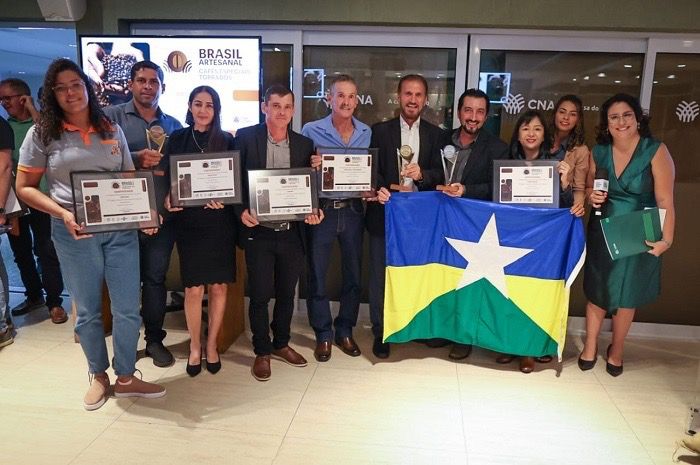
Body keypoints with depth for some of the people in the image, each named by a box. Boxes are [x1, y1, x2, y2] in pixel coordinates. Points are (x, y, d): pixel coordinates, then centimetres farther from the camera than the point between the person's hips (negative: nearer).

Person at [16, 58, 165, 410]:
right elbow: (25, 188, 1)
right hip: (74, 232, -2)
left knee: (127, 308, 5)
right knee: (88, 310, 11)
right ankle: (98, 376, 32)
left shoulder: (112, 130, 8)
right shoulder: (42, 133, 1)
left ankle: (126, 378, 24)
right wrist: (63, 214, -15)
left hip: (120, 229, 2)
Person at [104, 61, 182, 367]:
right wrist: (136, 159, -22)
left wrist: (167, 168, -9)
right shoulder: (112, 117, 3)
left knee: (156, 278, 9)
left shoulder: (173, 125, 13)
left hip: (162, 215, 2)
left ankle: (155, 338, 21)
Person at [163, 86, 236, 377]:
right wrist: (169, 200, -14)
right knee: (193, 288, 2)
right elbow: (168, 179, 6)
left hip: (220, 222, 0)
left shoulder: (226, 140, 4)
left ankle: (211, 345, 22)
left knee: (218, 286, 5)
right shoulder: (177, 139, 6)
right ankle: (195, 346, 21)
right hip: (188, 221, 0)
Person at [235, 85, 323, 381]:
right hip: (258, 231, -3)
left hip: (292, 232, 3)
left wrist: (313, 212, -8)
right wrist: (241, 210, -16)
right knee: (260, 295, 5)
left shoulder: (304, 144, 6)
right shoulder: (245, 137, -2)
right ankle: (262, 352, 24)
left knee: (286, 293, 15)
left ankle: (281, 344, 35)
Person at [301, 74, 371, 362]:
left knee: (353, 273, 11)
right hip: (321, 209, -3)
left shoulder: (367, 133, 5)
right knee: (317, 274, 5)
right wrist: (313, 166, -25)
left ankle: (345, 331, 29)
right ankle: (323, 335, 22)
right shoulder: (311, 130, -4)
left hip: (353, 210, 3)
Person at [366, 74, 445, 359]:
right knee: (380, 275, 4)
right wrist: (378, 189, -21)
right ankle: (380, 332, 16)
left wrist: (421, 174, -19)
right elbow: (371, 169, -1)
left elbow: (440, 175, 1)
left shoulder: (436, 135, 9)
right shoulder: (380, 131, 5)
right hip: (385, 213, -1)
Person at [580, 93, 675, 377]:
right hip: (602, 233, 3)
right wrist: (591, 196, -12)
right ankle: (590, 345, 32)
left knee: (626, 295, 12)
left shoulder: (656, 151, -14)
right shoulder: (599, 152, -2)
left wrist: (666, 239, -29)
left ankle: (616, 349, 35)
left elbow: (665, 201, -19)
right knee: (597, 291, 11)